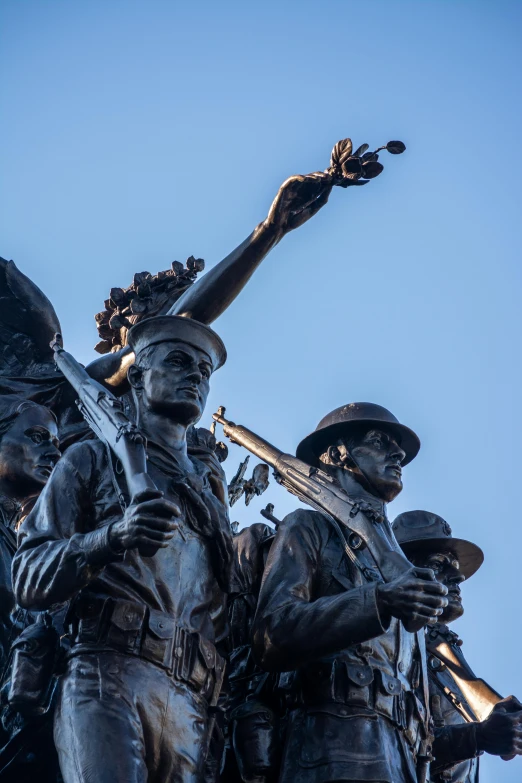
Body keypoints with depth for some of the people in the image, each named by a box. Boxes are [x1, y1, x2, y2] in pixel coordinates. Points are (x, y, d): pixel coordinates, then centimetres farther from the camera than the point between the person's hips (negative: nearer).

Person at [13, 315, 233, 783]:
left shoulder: (210, 491, 26)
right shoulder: (93, 460, 12)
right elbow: (29, 581, 3)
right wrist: (111, 537, -15)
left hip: (190, 698, 5)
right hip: (108, 674, -5)